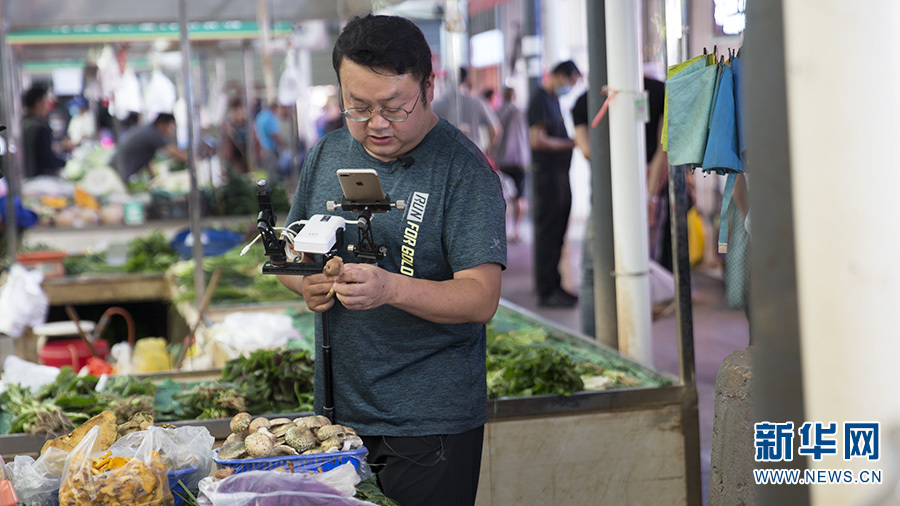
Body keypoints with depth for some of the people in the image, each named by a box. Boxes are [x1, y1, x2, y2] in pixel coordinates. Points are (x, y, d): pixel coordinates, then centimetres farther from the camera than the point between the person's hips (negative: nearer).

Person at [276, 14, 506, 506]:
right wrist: (305, 282, -6)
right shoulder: (327, 154, 6)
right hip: (338, 409, 5)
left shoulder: (464, 169, -12)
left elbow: (481, 298, -18)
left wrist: (390, 288, -34)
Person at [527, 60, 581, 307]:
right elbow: (537, 141, -21)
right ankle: (546, 291, -3)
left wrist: (574, 141, 8)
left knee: (557, 234, 13)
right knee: (547, 233, -6)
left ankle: (553, 286, 20)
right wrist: (572, 143, -17)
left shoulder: (554, 100, 18)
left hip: (560, 175, 10)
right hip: (547, 175, -10)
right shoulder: (539, 100, -12)